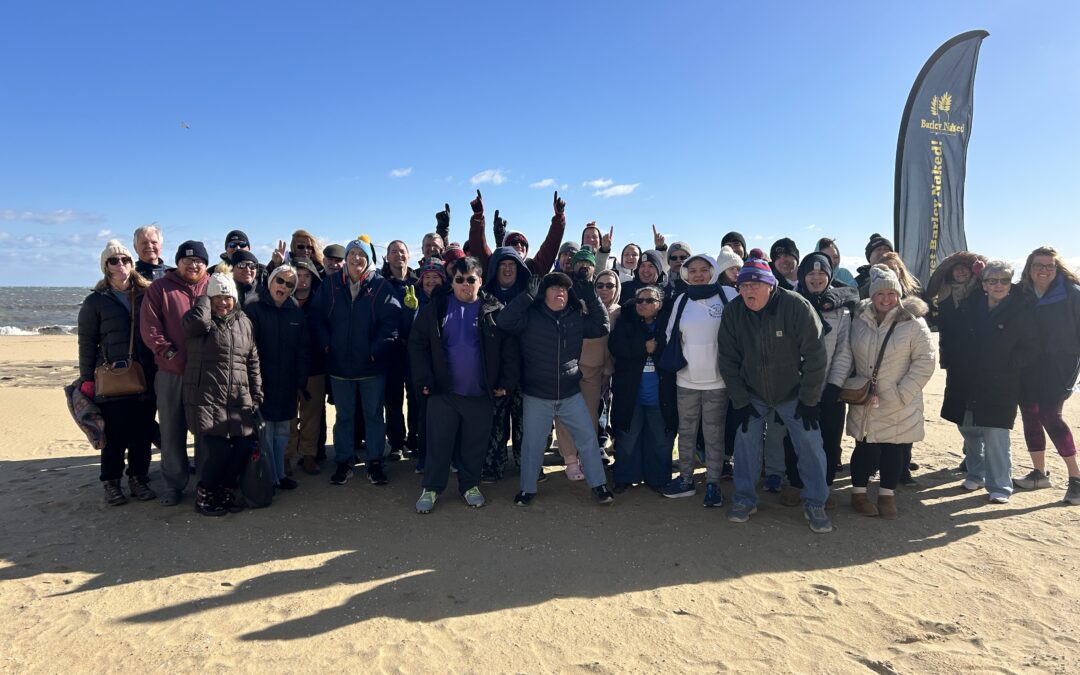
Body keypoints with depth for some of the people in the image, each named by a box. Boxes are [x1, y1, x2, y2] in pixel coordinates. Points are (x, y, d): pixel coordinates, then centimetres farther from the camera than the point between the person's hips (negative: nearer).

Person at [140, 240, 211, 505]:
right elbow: (149, 327, -2)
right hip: (171, 373, 0)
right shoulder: (160, 289, 5)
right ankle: (174, 483, 20)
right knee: (171, 430, 8)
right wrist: (169, 353, -12)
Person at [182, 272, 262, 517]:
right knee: (220, 450, -13)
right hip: (206, 398, -4)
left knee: (244, 446, -4)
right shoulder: (200, 321, 1)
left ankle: (225, 490, 20)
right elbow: (198, 320, -27)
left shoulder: (243, 322, 13)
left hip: (239, 400, 5)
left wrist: (256, 394, 12)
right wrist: (205, 295, -8)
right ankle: (204, 494, 12)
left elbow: (252, 361, 17)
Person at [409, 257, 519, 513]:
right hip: (443, 390, 0)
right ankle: (431, 488, 22)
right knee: (439, 442, 6)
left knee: (475, 443, 12)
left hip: (481, 393, 1)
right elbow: (417, 343, 1)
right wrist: (424, 381, -5)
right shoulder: (436, 307, 1)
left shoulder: (494, 310, -1)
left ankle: (470, 485, 30)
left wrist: (506, 383, -4)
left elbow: (510, 350, 0)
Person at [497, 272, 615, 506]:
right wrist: (528, 295, -23)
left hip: (571, 396, 3)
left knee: (588, 438, 6)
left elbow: (602, 326, 6)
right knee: (532, 444, 8)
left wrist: (592, 298, -4)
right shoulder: (531, 317, -7)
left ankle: (598, 485, 22)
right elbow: (504, 321, -20)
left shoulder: (577, 318, 5)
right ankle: (528, 489, 26)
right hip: (537, 397, -3)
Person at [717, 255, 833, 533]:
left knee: (810, 445, -2)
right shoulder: (732, 312, -13)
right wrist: (740, 402, -7)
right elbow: (728, 360, -5)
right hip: (752, 395, 2)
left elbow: (814, 355, -15)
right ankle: (745, 499, 17)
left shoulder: (796, 306, -21)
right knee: (745, 441, -1)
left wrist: (808, 400, -13)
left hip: (794, 394, -1)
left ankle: (814, 504, 16)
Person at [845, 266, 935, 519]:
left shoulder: (913, 323, -7)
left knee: (895, 450, 7)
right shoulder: (859, 320, 3)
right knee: (865, 448, 6)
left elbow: (925, 362, -8)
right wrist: (851, 386, -1)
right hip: (864, 402, 2)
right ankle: (859, 492, 24)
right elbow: (848, 356, 10)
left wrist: (901, 393, -13)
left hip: (899, 406, -1)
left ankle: (887, 494, 26)